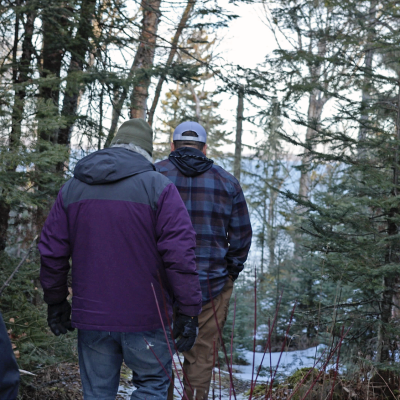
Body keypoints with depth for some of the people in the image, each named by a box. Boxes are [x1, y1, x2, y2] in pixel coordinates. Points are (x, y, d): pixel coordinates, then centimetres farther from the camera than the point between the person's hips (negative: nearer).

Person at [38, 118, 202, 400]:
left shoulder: (72, 189, 7)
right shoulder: (159, 187, -7)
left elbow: (52, 252, 9)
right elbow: (179, 254, -14)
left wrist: (56, 302, 19)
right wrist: (189, 311, -10)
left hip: (90, 315, 4)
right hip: (145, 318, -3)